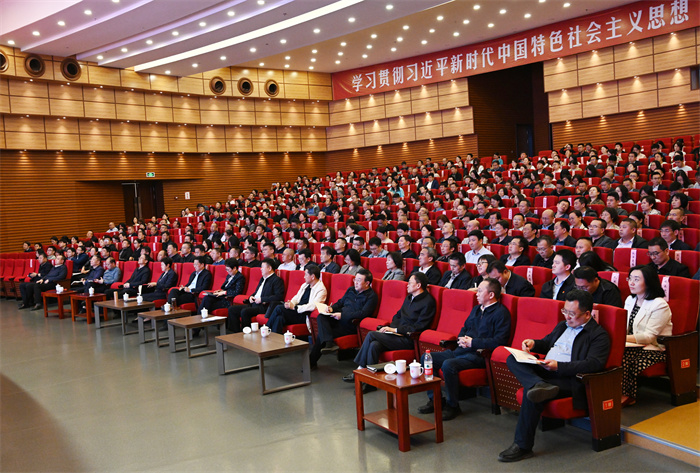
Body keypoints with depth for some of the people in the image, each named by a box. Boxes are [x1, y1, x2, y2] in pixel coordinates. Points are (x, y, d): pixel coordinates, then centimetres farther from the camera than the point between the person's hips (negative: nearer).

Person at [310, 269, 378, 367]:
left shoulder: (371, 296, -5)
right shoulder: (351, 290, 19)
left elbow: (363, 314, -17)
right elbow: (340, 302, 27)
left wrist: (342, 315, -20)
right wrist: (332, 308, 2)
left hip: (350, 325, -7)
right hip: (339, 319, 7)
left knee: (321, 334, -22)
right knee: (321, 317, -24)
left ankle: (312, 361, -15)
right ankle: (329, 343, -36)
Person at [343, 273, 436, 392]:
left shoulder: (428, 302, -8)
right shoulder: (409, 297, 19)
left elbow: (418, 327, -14)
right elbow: (398, 315, 27)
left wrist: (395, 330, -14)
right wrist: (389, 327, 6)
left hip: (408, 339, -8)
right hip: (397, 334, 8)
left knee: (371, 335, -19)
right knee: (374, 345, -21)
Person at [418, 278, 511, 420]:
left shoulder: (501, 313, -6)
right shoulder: (476, 309, 21)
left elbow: (498, 341, -17)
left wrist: (472, 342, -14)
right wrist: (462, 339, 6)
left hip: (478, 354, -9)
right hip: (460, 350, 9)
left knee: (448, 365, -34)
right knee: (426, 358, -5)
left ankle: (452, 406, -15)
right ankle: (435, 400, 1)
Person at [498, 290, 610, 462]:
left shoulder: (599, 335, -3)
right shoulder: (562, 326, 22)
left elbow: (593, 364, -16)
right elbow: (547, 343, 37)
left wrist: (559, 366, -25)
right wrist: (533, 344, 11)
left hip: (568, 378, -8)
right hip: (543, 371, 8)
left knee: (532, 394, -32)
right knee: (512, 360, -13)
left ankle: (523, 446, -21)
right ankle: (540, 385, -40)